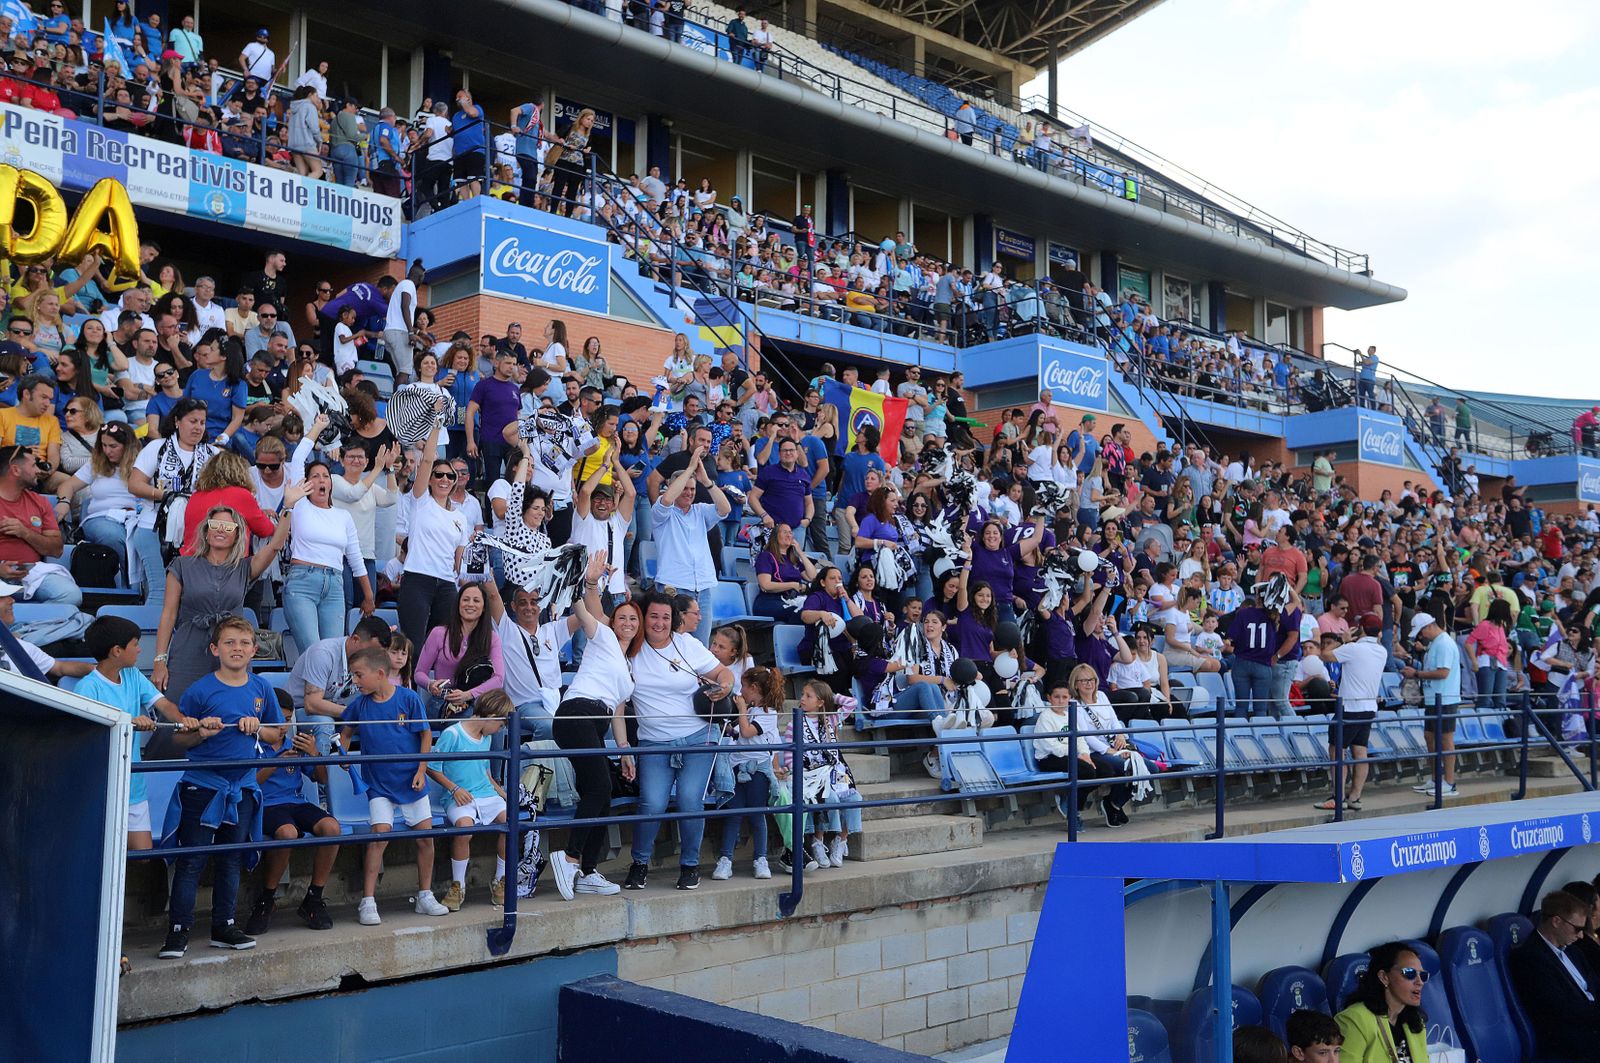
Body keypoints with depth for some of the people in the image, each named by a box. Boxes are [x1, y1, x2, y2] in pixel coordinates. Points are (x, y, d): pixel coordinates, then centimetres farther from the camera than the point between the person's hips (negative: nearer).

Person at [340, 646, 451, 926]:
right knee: (380, 835, -13)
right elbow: (345, 733, 16)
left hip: (411, 782, 0)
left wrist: (421, 771, -7)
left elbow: (426, 735, -3)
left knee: (425, 837, 3)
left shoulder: (409, 698, -9)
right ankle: (367, 903, -8)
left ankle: (425, 897, 18)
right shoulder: (359, 704, -2)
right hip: (379, 784, 0)